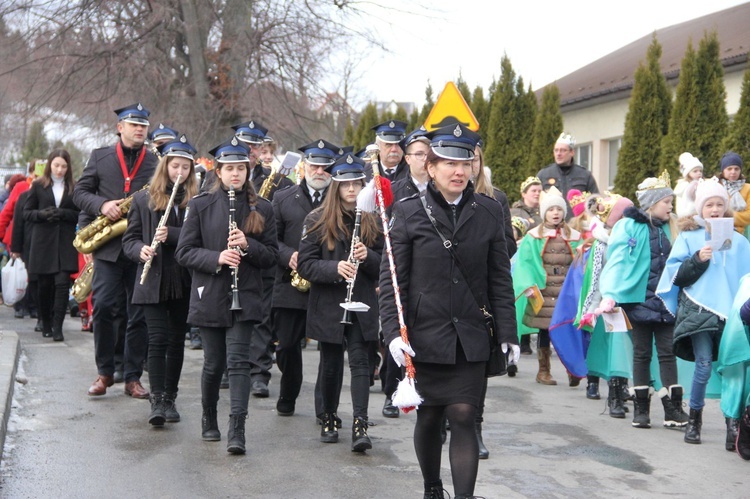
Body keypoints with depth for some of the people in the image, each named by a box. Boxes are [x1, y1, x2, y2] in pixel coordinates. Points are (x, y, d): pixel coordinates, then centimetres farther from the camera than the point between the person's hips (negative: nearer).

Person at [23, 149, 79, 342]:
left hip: (65, 242, -1)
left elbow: (81, 215, 6)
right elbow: (26, 213, 7)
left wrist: (63, 214, -11)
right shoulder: (38, 185, 7)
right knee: (44, 285, 7)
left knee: (62, 283, -12)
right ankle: (46, 323, 24)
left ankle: (57, 327, -10)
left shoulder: (74, 188, 7)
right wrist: (42, 214, -12)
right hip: (43, 241, 1)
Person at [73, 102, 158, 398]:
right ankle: (105, 372, 11)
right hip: (108, 245, 0)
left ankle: (133, 377, 12)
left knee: (139, 315, 2)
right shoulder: (100, 157, 10)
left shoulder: (157, 161, 8)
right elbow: (80, 192, 8)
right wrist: (102, 205, -10)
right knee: (103, 307, -6)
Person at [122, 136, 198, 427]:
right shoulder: (143, 199, 7)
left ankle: (169, 399, 20)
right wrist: (140, 249, -14)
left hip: (184, 281, 1)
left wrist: (171, 234, -21)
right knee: (158, 340, -7)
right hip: (153, 282, -1)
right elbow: (129, 239, 7)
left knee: (177, 340, 9)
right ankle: (157, 401, -4)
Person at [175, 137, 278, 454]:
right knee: (214, 363, 9)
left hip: (245, 297, 0)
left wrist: (248, 245, -15)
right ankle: (209, 419, 32)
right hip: (210, 297, 0)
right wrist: (216, 257, -18)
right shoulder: (200, 205, 2)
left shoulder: (261, 209, 4)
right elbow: (183, 252, -1)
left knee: (238, 361, -9)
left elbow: (272, 256, 5)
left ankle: (237, 431, -9)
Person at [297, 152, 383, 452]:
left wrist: (368, 256, -15)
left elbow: (384, 265, 6)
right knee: (331, 365, 10)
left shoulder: (372, 221, 5)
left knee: (360, 361, -7)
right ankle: (329, 418, 28)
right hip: (328, 306, 0)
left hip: (362, 306, 1)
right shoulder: (317, 221, -1)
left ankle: (360, 425, -10)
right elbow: (305, 264, -5)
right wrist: (335, 268, -22)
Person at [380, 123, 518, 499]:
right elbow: (391, 279, -4)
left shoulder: (489, 212, 2)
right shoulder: (409, 212, -3)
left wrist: (507, 332, 1)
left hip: (470, 338, 1)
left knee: (464, 416, -5)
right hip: (425, 336, 0)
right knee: (429, 416, 12)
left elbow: (500, 278, 5)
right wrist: (393, 332, -13)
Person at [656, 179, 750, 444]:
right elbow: (675, 273, 2)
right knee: (704, 364, -9)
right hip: (699, 309, -2)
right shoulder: (689, 237, 9)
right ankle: (694, 419, 7)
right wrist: (698, 260, -12)